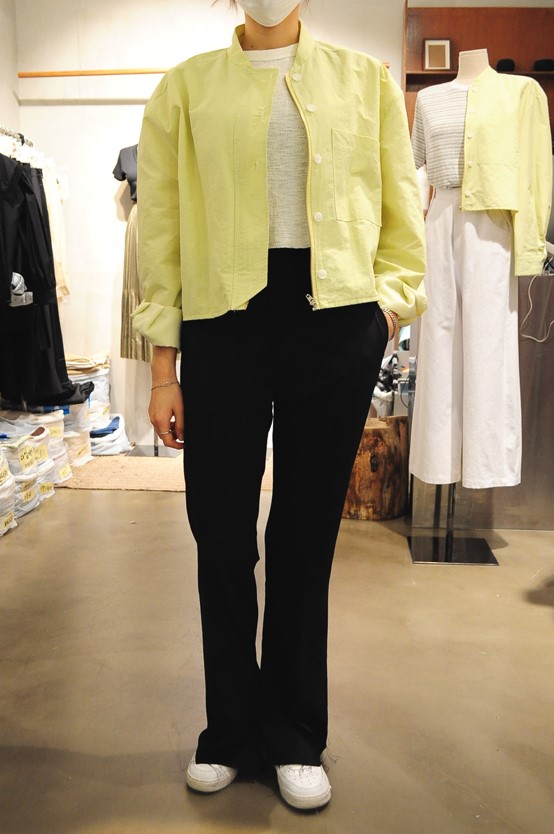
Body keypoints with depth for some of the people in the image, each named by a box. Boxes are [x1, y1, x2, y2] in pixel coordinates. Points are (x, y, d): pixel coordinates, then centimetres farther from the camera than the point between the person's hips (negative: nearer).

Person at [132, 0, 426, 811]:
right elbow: (160, 228, 4)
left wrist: (386, 306, 0)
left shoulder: (366, 79, 13)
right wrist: (163, 368, 0)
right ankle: (232, 732, 27)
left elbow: (403, 218, 13)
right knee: (221, 537, 4)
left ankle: (296, 737, 26)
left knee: (306, 538, 7)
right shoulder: (186, 86, 10)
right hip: (223, 321, 0)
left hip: (335, 325, 1)